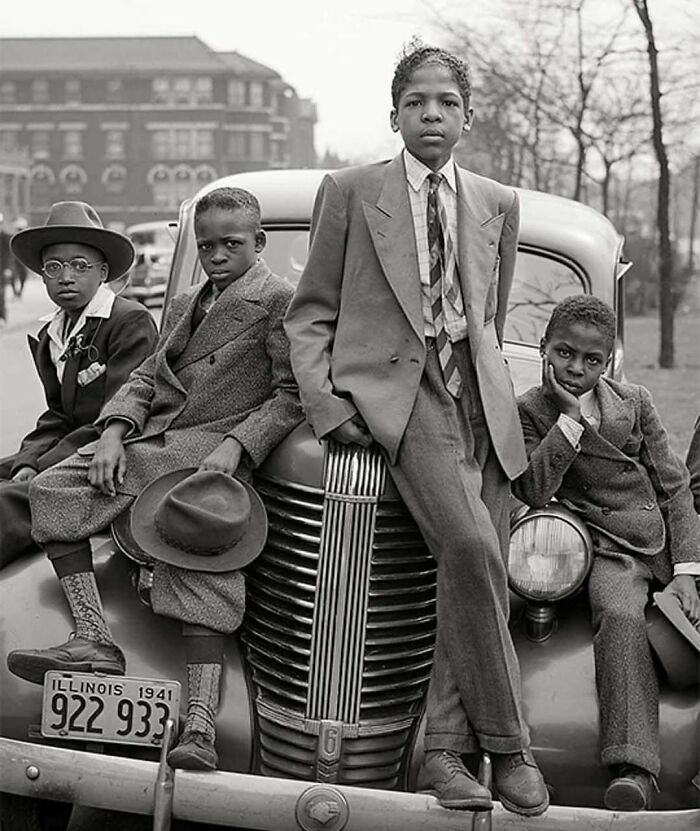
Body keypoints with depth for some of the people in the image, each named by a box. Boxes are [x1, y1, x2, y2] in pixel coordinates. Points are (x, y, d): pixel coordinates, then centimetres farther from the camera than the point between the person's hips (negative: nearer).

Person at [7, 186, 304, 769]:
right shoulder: (185, 304, 28)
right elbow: (147, 377, 20)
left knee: (201, 575, -23)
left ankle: (199, 728, -28)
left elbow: (292, 395, -5)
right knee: (53, 490, -11)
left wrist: (234, 445, -19)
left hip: (213, 451, -7)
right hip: (151, 441, 8)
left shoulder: (278, 300, 3)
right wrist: (114, 432, 0)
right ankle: (95, 642, -15)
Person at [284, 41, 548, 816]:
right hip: (390, 385, -4)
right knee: (470, 546, -24)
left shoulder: (497, 203, 18)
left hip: (480, 395, 5)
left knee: (479, 569, -7)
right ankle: (505, 742, -10)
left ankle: (443, 751, 3)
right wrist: (325, 402, -6)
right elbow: (310, 314, 7)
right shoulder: (349, 191, 8)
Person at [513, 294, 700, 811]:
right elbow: (535, 491, -10)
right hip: (610, 547, -4)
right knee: (621, 617, -33)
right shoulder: (530, 411, 6)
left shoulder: (635, 402, 12)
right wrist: (571, 417, -12)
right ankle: (634, 769, -41)